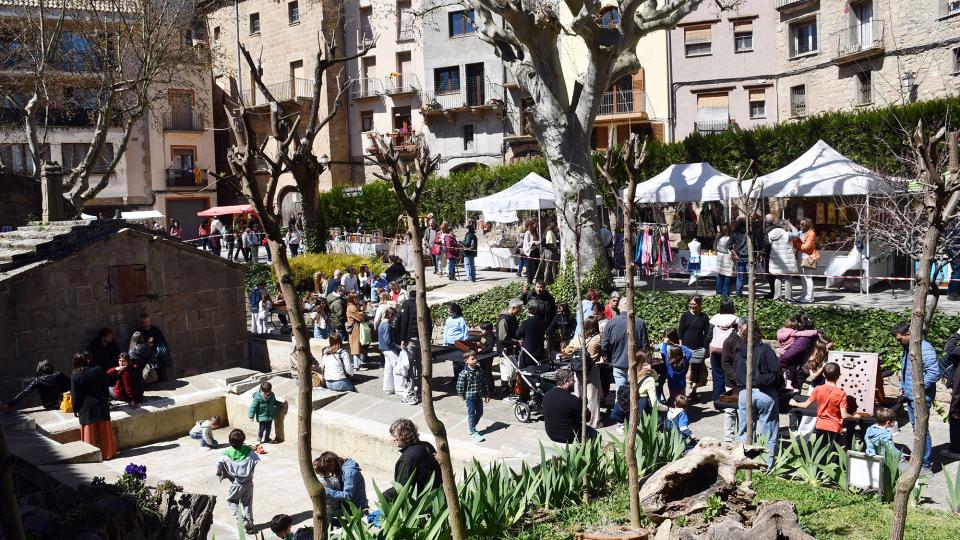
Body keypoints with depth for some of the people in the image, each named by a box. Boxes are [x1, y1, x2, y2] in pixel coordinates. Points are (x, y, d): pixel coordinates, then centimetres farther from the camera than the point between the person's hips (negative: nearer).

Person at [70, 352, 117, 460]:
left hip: (86, 408, -1)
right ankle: (108, 453, 16)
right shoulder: (98, 371, -5)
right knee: (104, 431, 9)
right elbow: (105, 388, 1)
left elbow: (75, 396, -5)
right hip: (101, 406, 1)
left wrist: (75, 409, 6)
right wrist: (106, 402, 12)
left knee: (89, 433, 6)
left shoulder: (75, 376, -7)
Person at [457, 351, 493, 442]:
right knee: (471, 414, 0)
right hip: (470, 396, -6)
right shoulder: (464, 373, -16)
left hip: (479, 396, 6)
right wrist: (462, 395, -4)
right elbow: (460, 384, -10)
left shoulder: (480, 371, 1)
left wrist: (487, 394, 10)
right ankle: (473, 433, 6)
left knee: (479, 413, 13)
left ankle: (471, 428, 33)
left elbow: (485, 382, 8)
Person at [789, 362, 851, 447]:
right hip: (834, 427, -2)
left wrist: (795, 403, 18)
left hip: (820, 426, 3)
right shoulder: (841, 393, -16)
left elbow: (806, 405, 1)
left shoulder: (818, 389, -8)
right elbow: (844, 415, -17)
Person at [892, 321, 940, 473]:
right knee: (915, 426, 18)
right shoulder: (907, 348, 11)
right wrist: (903, 387, 16)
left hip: (921, 397, -9)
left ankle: (926, 465, 2)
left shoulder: (925, 349, -20)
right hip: (910, 396, 10)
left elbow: (934, 373, -23)